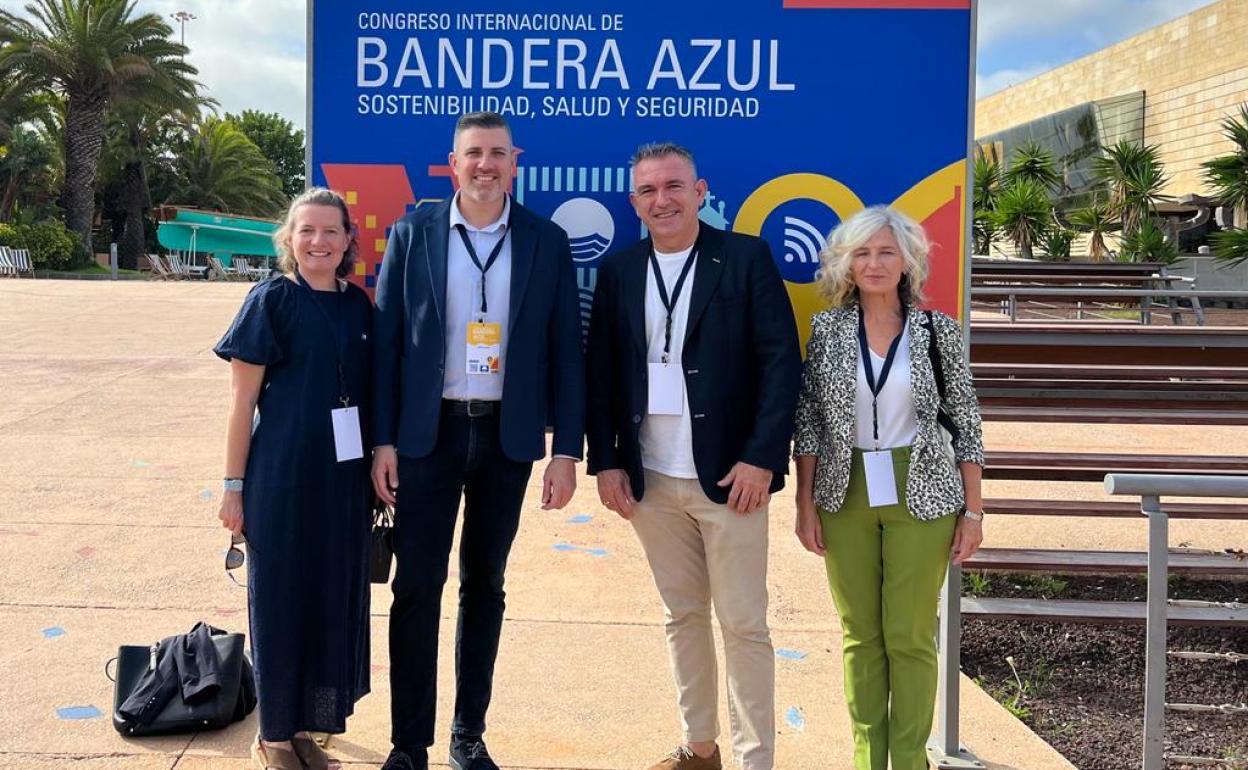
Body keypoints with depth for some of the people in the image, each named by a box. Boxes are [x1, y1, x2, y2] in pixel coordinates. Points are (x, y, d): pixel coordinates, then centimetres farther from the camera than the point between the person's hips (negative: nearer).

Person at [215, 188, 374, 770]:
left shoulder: (358, 306, 6)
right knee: (282, 599, 5)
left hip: (345, 478, 5)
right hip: (283, 478, -5)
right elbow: (242, 401, -6)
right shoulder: (271, 300, -7)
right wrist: (234, 485, -8)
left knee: (335, 597, 11)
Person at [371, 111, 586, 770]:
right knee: (417, 586, 0)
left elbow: (565, 350, 1)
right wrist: (382, 440, -4)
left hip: (508, 436, 1)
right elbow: (386, 340, 1)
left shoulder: (546, 242, 2)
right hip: (427, 433, -1)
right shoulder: (412, 234, 1)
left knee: (484, 584, 12)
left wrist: (566, 450, -3)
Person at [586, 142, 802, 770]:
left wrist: (762, 458, -13)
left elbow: (782, 361, -6)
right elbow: (601, 372, 9)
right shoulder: (618, 271, 8)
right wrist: (605, 461, 2)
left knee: (743, 625, 2)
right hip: (650, 481, 4)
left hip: (730, 477, -3)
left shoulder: (746, 257, -3)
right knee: (683, 616, 14)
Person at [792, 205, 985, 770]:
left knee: (909, 636, 2)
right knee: (860, 634, 10)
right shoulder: (826, 329, 1)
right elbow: (808, 424, 4)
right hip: (845, 497, 2)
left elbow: (966, 423, 1)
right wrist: (806, 505, 0)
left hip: (920, 496, -2)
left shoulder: (936, 329, -2)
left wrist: (973, 510, -2)